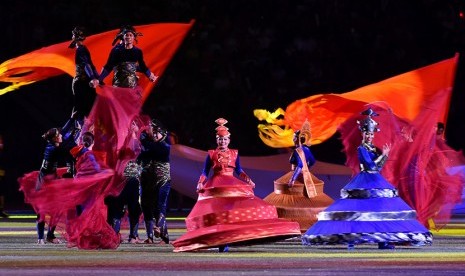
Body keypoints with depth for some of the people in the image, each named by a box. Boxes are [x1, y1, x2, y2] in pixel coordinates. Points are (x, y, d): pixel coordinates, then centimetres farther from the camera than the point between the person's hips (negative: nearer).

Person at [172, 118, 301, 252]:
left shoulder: (234, 153, 13)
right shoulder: (211, 154, 7)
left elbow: (239, 170, 15)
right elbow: (205, 172, 5)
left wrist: (248, 180, 2)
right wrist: (200, 183, -10)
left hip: (234, 186, 2)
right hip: (216, 186, -2)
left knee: (232, 211, -12)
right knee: (217, 212, -14)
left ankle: (226, 241, -11)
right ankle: (220, 241, -13)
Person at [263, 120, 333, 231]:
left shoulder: (297, 151, -19)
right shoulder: (306, 149, 5)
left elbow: (300, 165, -29)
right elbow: (312, 161, 16)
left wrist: (292, 179, -29)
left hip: (299, 176, -9)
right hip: (306, 174, 9)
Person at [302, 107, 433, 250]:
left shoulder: (374, 149, 14)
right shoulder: (361, 149, -7)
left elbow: (379, 166, 11)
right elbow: (370, 164, -16)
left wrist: (385, 155, -1)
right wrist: (383, 155, -8)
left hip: (376, 181, 7)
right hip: (365, 182, -7)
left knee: (380, 209, 2)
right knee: (361, 209, -11)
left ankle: (383, 240, 2)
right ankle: (351, 238, -8)